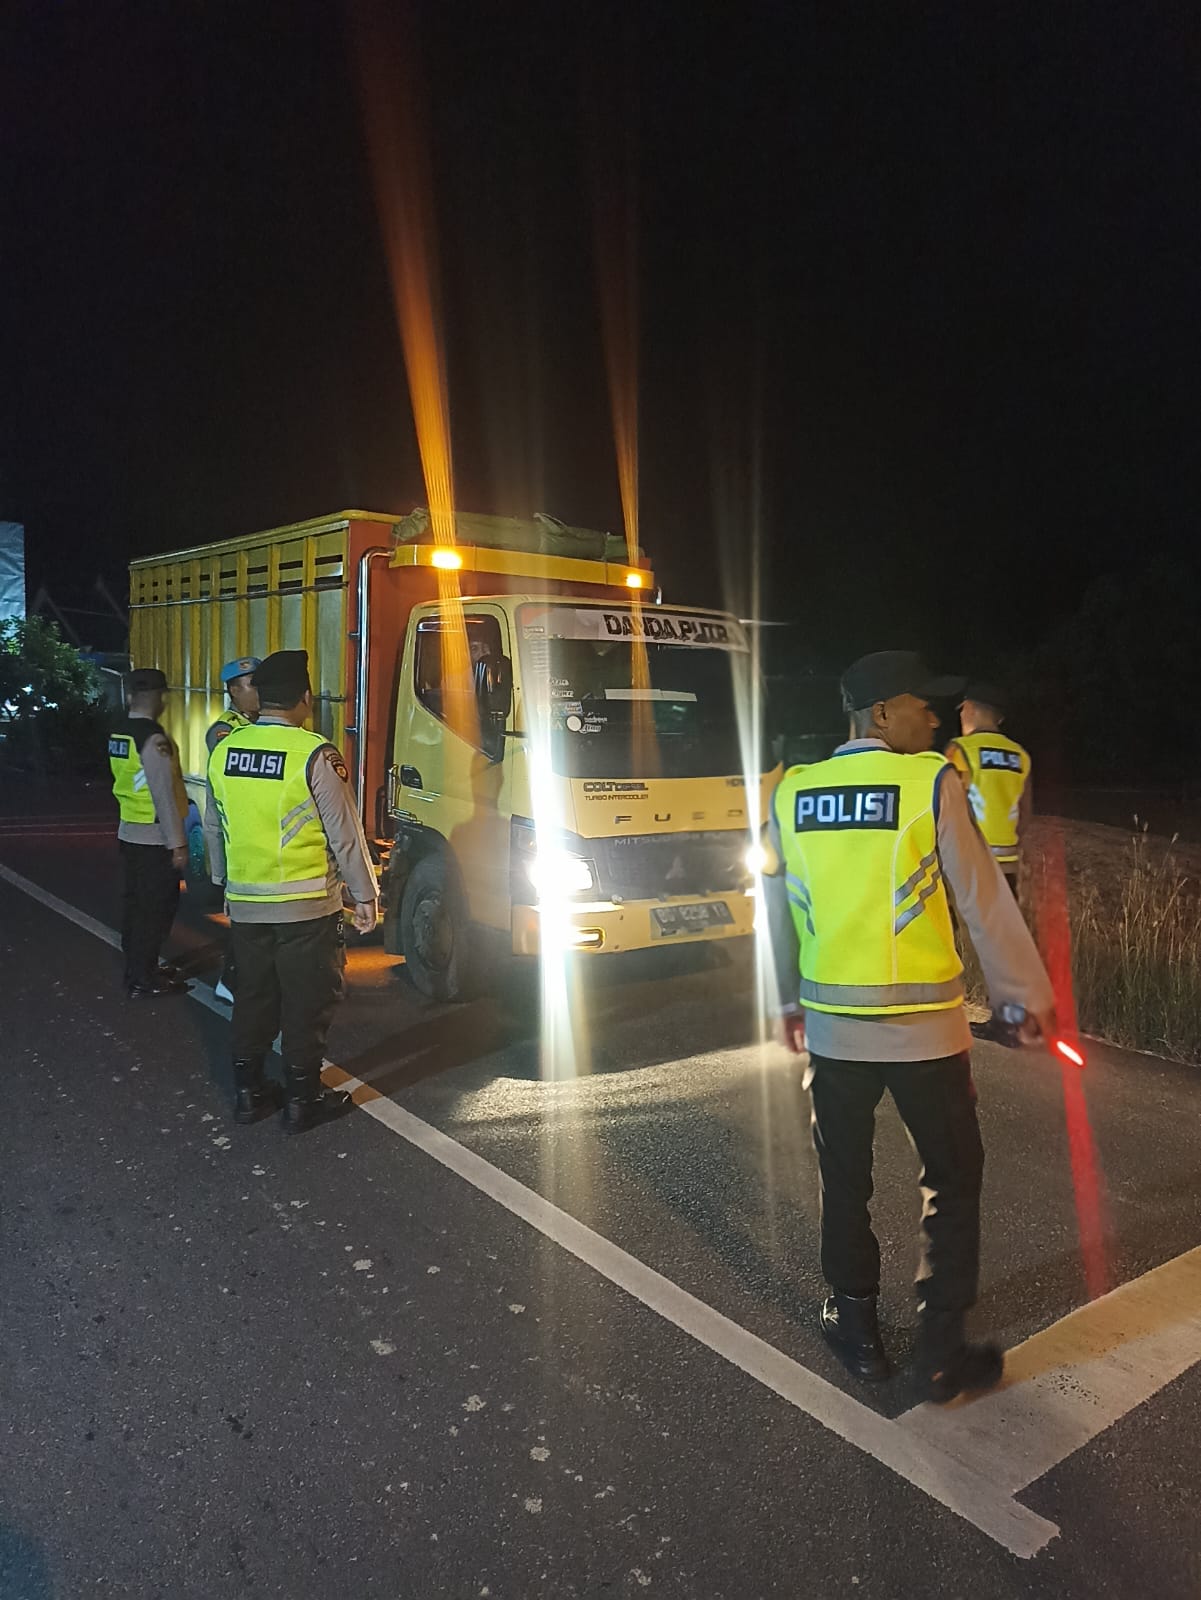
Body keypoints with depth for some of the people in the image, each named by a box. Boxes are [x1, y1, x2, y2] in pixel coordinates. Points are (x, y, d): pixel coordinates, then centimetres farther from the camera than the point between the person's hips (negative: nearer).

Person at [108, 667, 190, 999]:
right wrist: (177, 843, -16)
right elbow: (164, 794, -21)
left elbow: (127, 780, 12)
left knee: (135, 903, 17)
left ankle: (137, 968, 30)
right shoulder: (154, 737, -20)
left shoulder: (117, 731, 5)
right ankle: (143, 980, 10)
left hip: (129, 832, 8)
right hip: (155, 838, -8)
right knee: (155, 908, 2)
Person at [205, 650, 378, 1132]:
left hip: (244, 905, 5)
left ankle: (247, 1091, 27)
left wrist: (223, 881, 26)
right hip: (306, 907, -5)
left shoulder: (224, 750, 1)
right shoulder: (315, 754, -16)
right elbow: (345, 834, -12)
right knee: (307, 1002, 7)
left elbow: (213, 827, 12)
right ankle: (301, 1100, 15)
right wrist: (365, 895, -1)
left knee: (253, 997, 17)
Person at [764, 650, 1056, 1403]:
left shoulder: (792, 794, 0)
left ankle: (858, 1329, 32)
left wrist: (791, 1001, 21)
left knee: (846, 1183, 19)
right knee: (952, 1183, 15)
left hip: (832, 1026, 3)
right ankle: (944, 1353, 22)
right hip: (924, 1029, -3)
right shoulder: (931, 785, -11)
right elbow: (986, 903, -8)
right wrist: (1032, 995, 5)